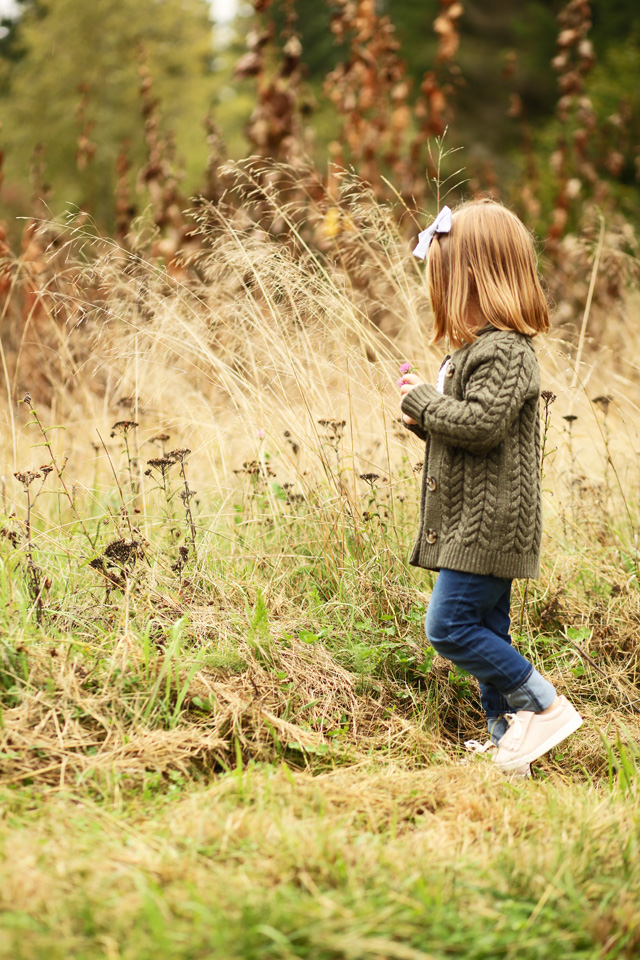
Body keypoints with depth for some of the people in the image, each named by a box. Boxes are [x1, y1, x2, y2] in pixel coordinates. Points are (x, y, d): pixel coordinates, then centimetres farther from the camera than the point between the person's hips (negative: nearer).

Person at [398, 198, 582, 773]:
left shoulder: (504, 350, -16)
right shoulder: (479, 345, 17)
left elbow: (481, 424, -27)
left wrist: (422, 399, -14)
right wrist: (424, 418, 6)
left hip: (488, 524, -10)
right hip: (480, 525, 10)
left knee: (450, 627, -11)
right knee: (487, 634, 13)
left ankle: (547, 707, -2)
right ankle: (507, 744, 20)